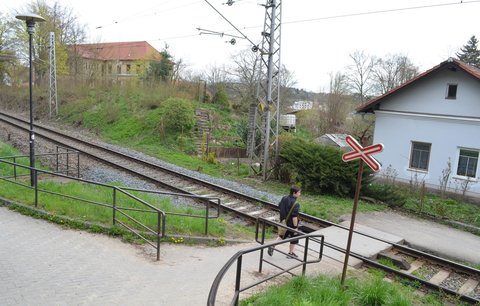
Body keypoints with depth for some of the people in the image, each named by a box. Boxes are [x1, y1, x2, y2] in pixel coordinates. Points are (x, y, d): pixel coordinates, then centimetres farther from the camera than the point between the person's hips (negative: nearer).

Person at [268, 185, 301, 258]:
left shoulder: (284, 198, -2)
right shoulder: (295, 203, -27)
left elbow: (279, 207, 11)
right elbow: (294, 216, -28)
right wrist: (296, 227, -21)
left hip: (284, 222, 7)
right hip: (292, 223, -7)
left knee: (282, 235, 25)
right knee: (294, 238, 15)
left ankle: (272, 246, 14)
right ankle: (291, 253, 27)